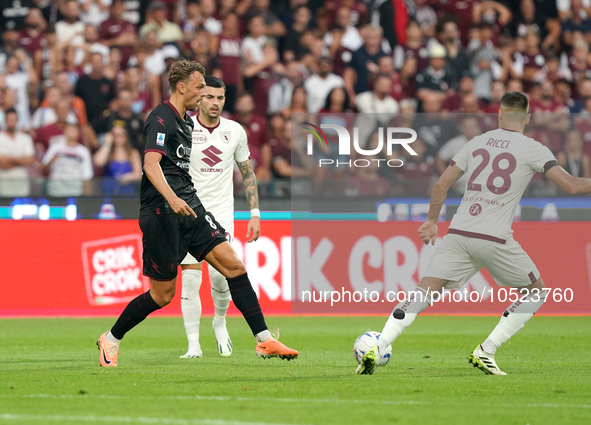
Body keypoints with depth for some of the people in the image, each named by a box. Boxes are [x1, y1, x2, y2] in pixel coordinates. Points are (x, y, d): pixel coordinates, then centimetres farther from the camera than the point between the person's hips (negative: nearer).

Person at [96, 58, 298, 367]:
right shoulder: (161, 119, -12)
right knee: (163, 295, -1)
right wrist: (171, 198, -41)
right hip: (161, 213, -8)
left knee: (233, 265, -7)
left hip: (188, 206, 8)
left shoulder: (186, 121, 17)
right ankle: (110, 340, 19)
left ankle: (264, 341, -9)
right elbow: (151, 163, -26)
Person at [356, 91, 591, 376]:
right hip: (494, 239, -4)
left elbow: (441, 185, 14)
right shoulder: (533, 149, 1)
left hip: (458, 234, 4)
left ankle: (377, 348, -14)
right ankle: (485, 352, 7)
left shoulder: (476, 143, 13)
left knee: (422, 296, 4)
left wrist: (432, 221, 28)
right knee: (536, 293, 16)